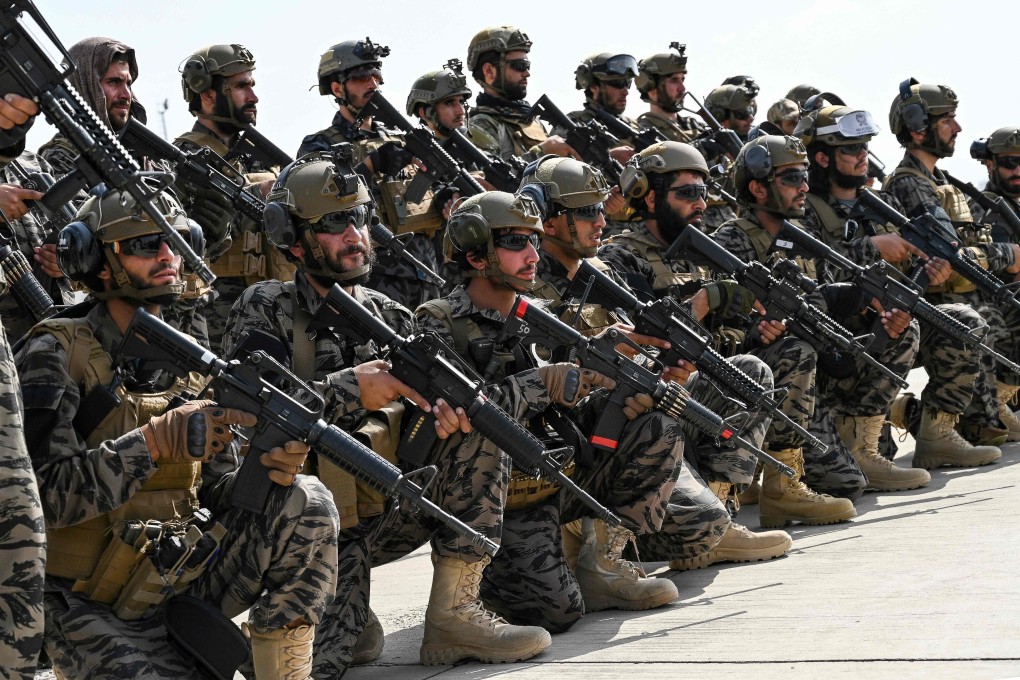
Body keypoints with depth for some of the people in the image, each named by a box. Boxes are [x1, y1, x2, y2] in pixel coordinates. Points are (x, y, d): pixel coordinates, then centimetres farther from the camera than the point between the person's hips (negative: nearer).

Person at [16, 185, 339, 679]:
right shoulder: (56, 356, -9)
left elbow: (218, 494, 7)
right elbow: (46, 495, -21)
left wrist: (270, 472, -15)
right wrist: (155, 441, -29)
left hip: (180, 582, 6)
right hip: (91, 613, -5)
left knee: (307, 504, -14)